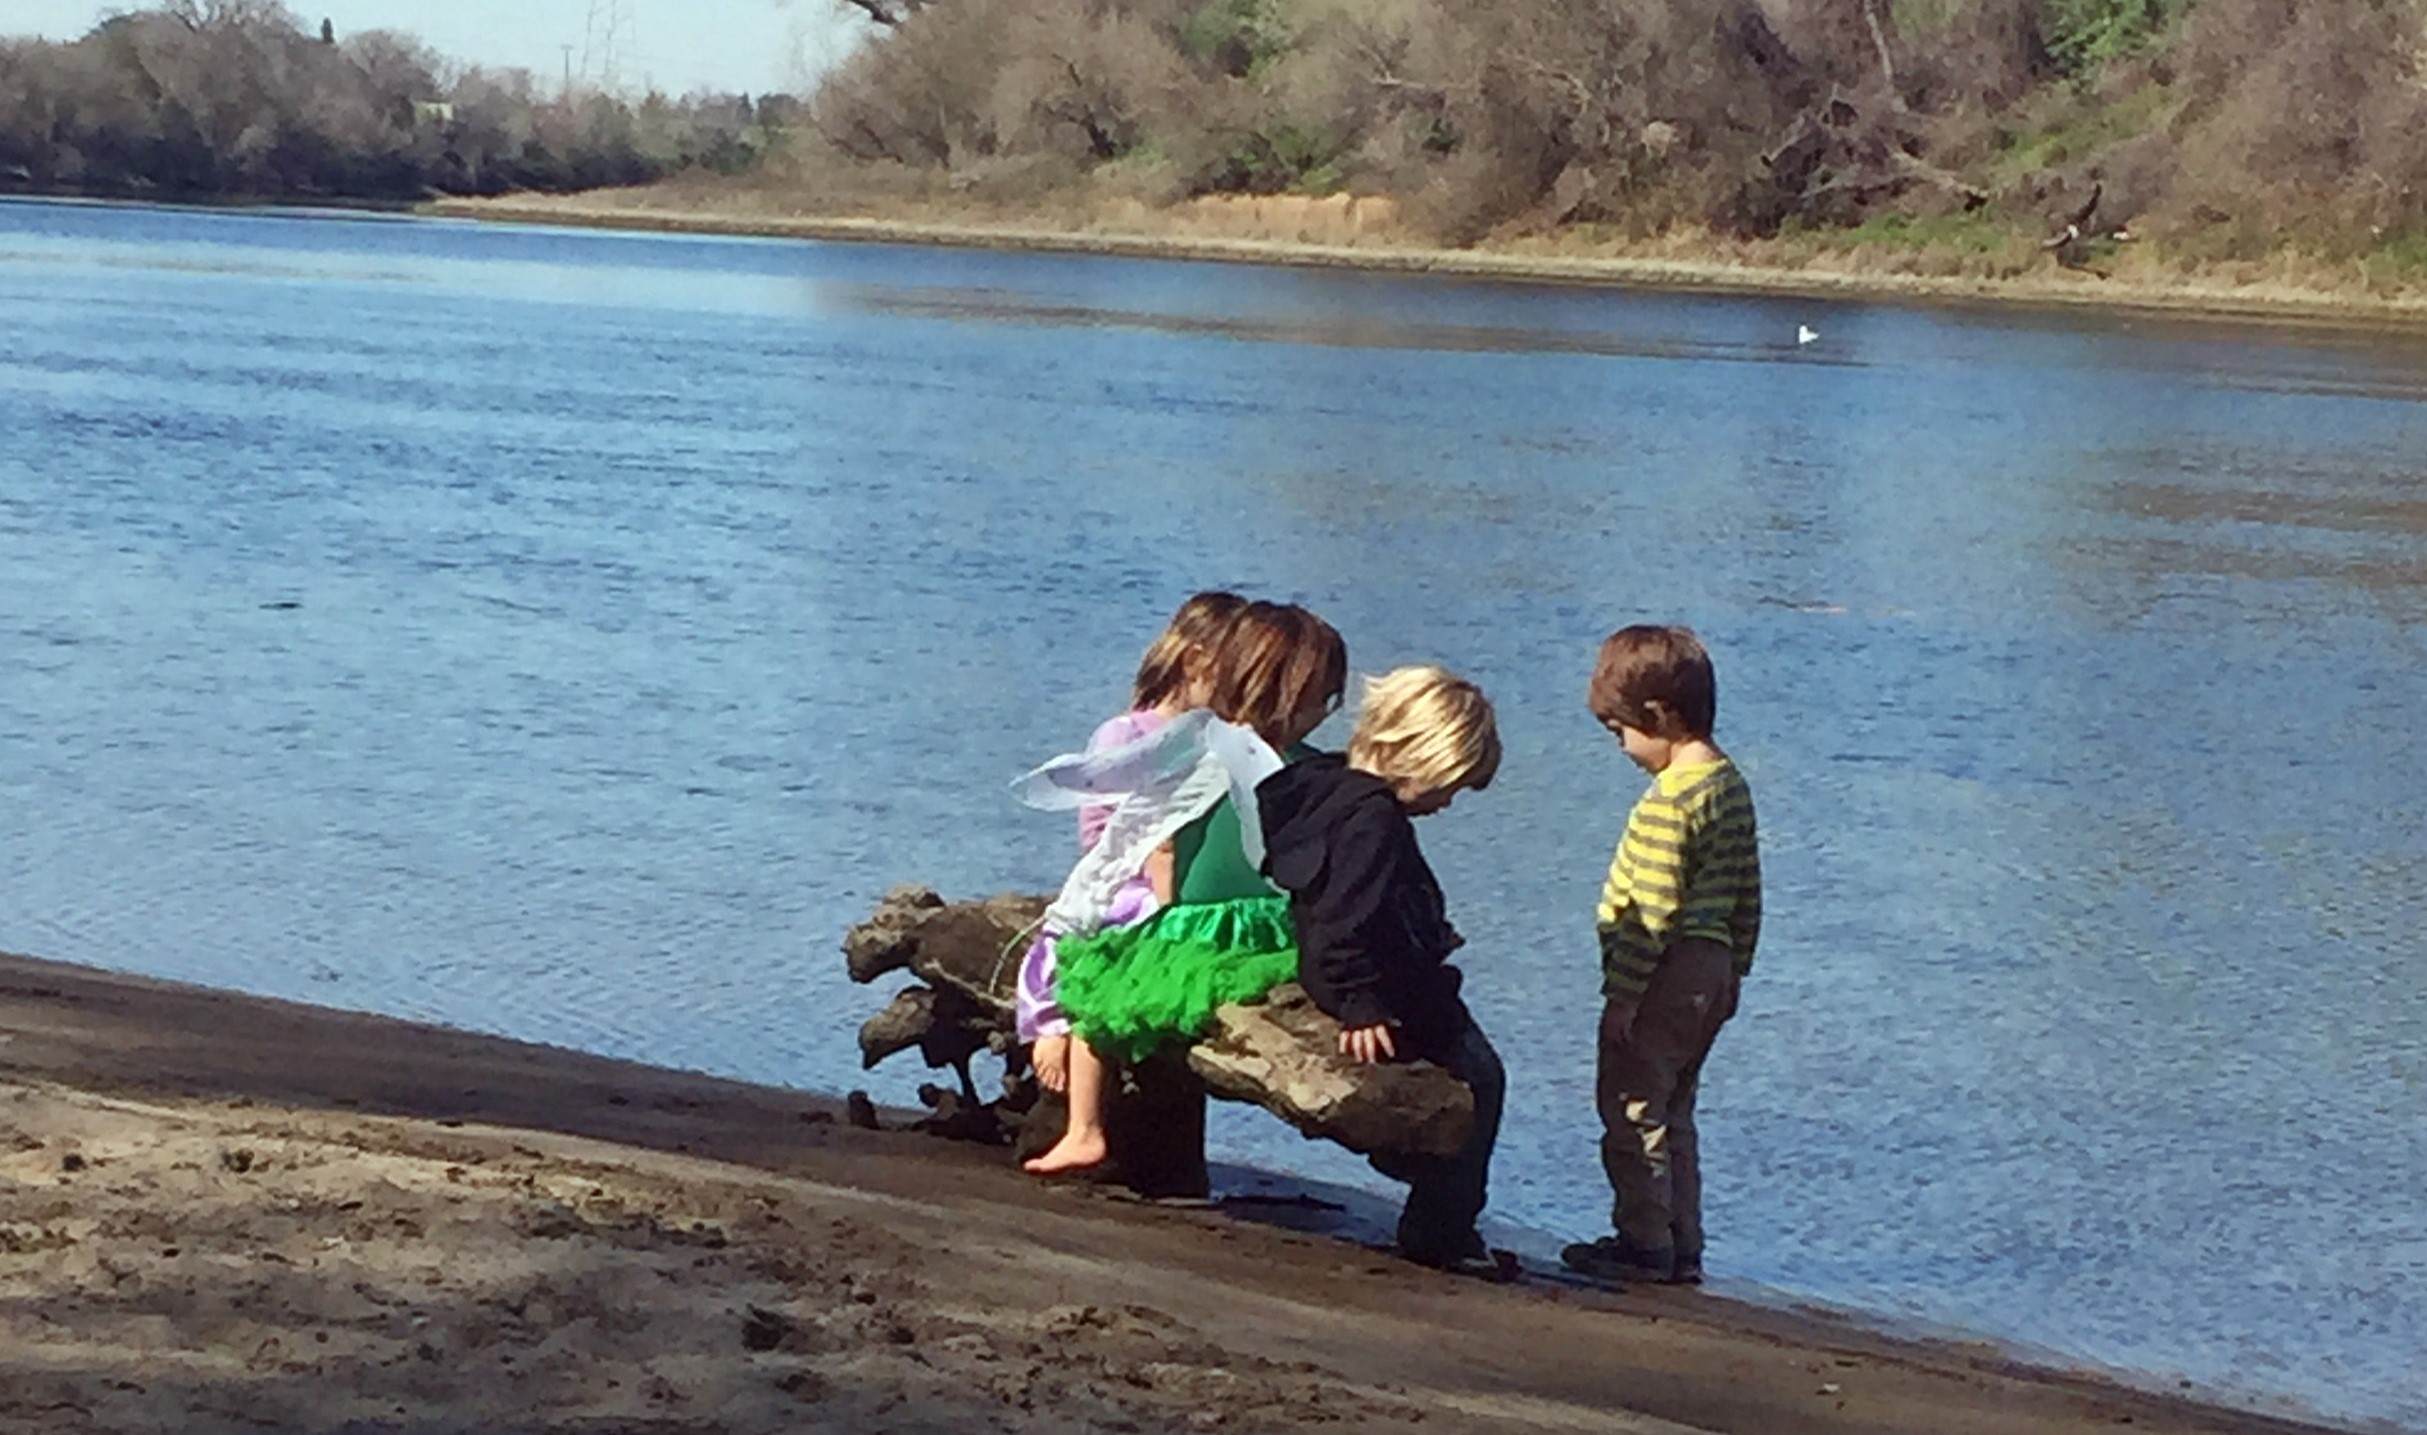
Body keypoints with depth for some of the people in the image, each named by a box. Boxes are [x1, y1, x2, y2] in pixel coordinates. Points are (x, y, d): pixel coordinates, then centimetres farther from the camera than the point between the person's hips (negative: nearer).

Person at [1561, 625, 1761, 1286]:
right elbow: (1747, 895, 14)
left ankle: (1644, 1241, 8)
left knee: (1632, 1114, 3)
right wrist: (1732, 972, 21)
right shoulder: (1732, 786, 7)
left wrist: (1621, 996, -18)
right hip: (1711, 971, 9)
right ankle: (1683, 1249, 22)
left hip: (1664, 980, -9)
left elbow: (1652, 914, -23)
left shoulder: (1667, 801, -21)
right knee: (1674, 1115, 18)